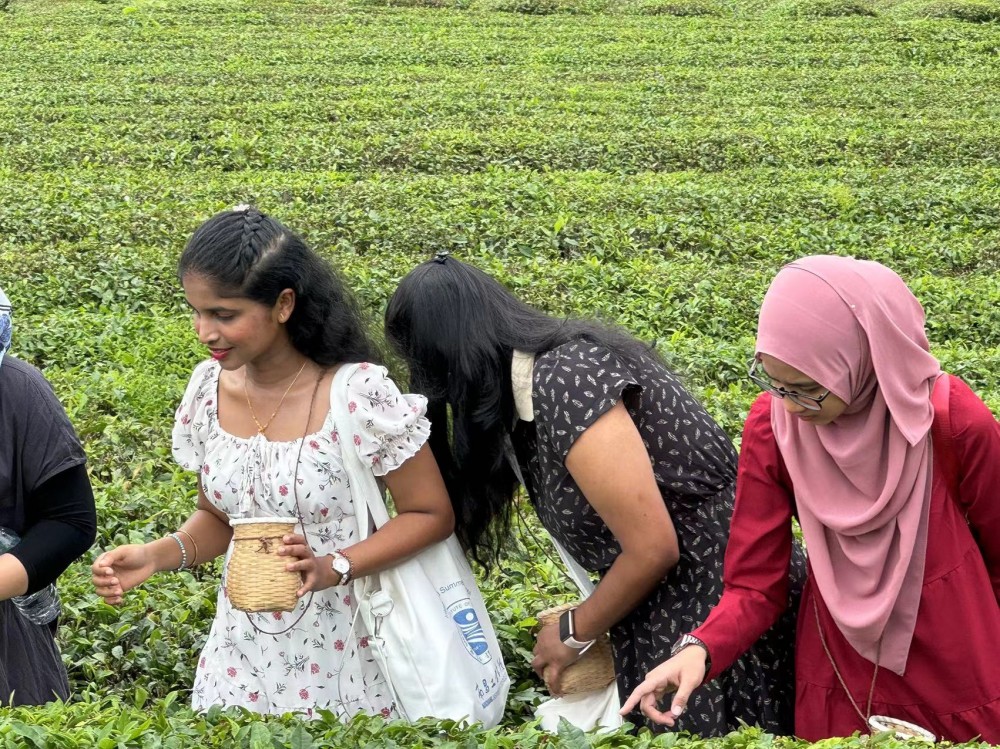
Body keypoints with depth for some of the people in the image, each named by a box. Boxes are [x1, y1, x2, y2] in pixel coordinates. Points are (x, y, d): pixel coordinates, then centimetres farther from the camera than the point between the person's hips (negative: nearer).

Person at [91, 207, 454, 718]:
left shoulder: (358, 394, -19)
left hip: (345, 654, -4)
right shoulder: (209, 390, -4)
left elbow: (432, 514, -10)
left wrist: (333, 567, -23)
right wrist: (159, 554, -10)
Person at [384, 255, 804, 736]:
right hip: (667, 600, 9)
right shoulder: (541, 376, 6)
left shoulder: (566, 385, -23)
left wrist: (575, 634, -7)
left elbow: (653, 549, -22)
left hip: (719, 597, -9)